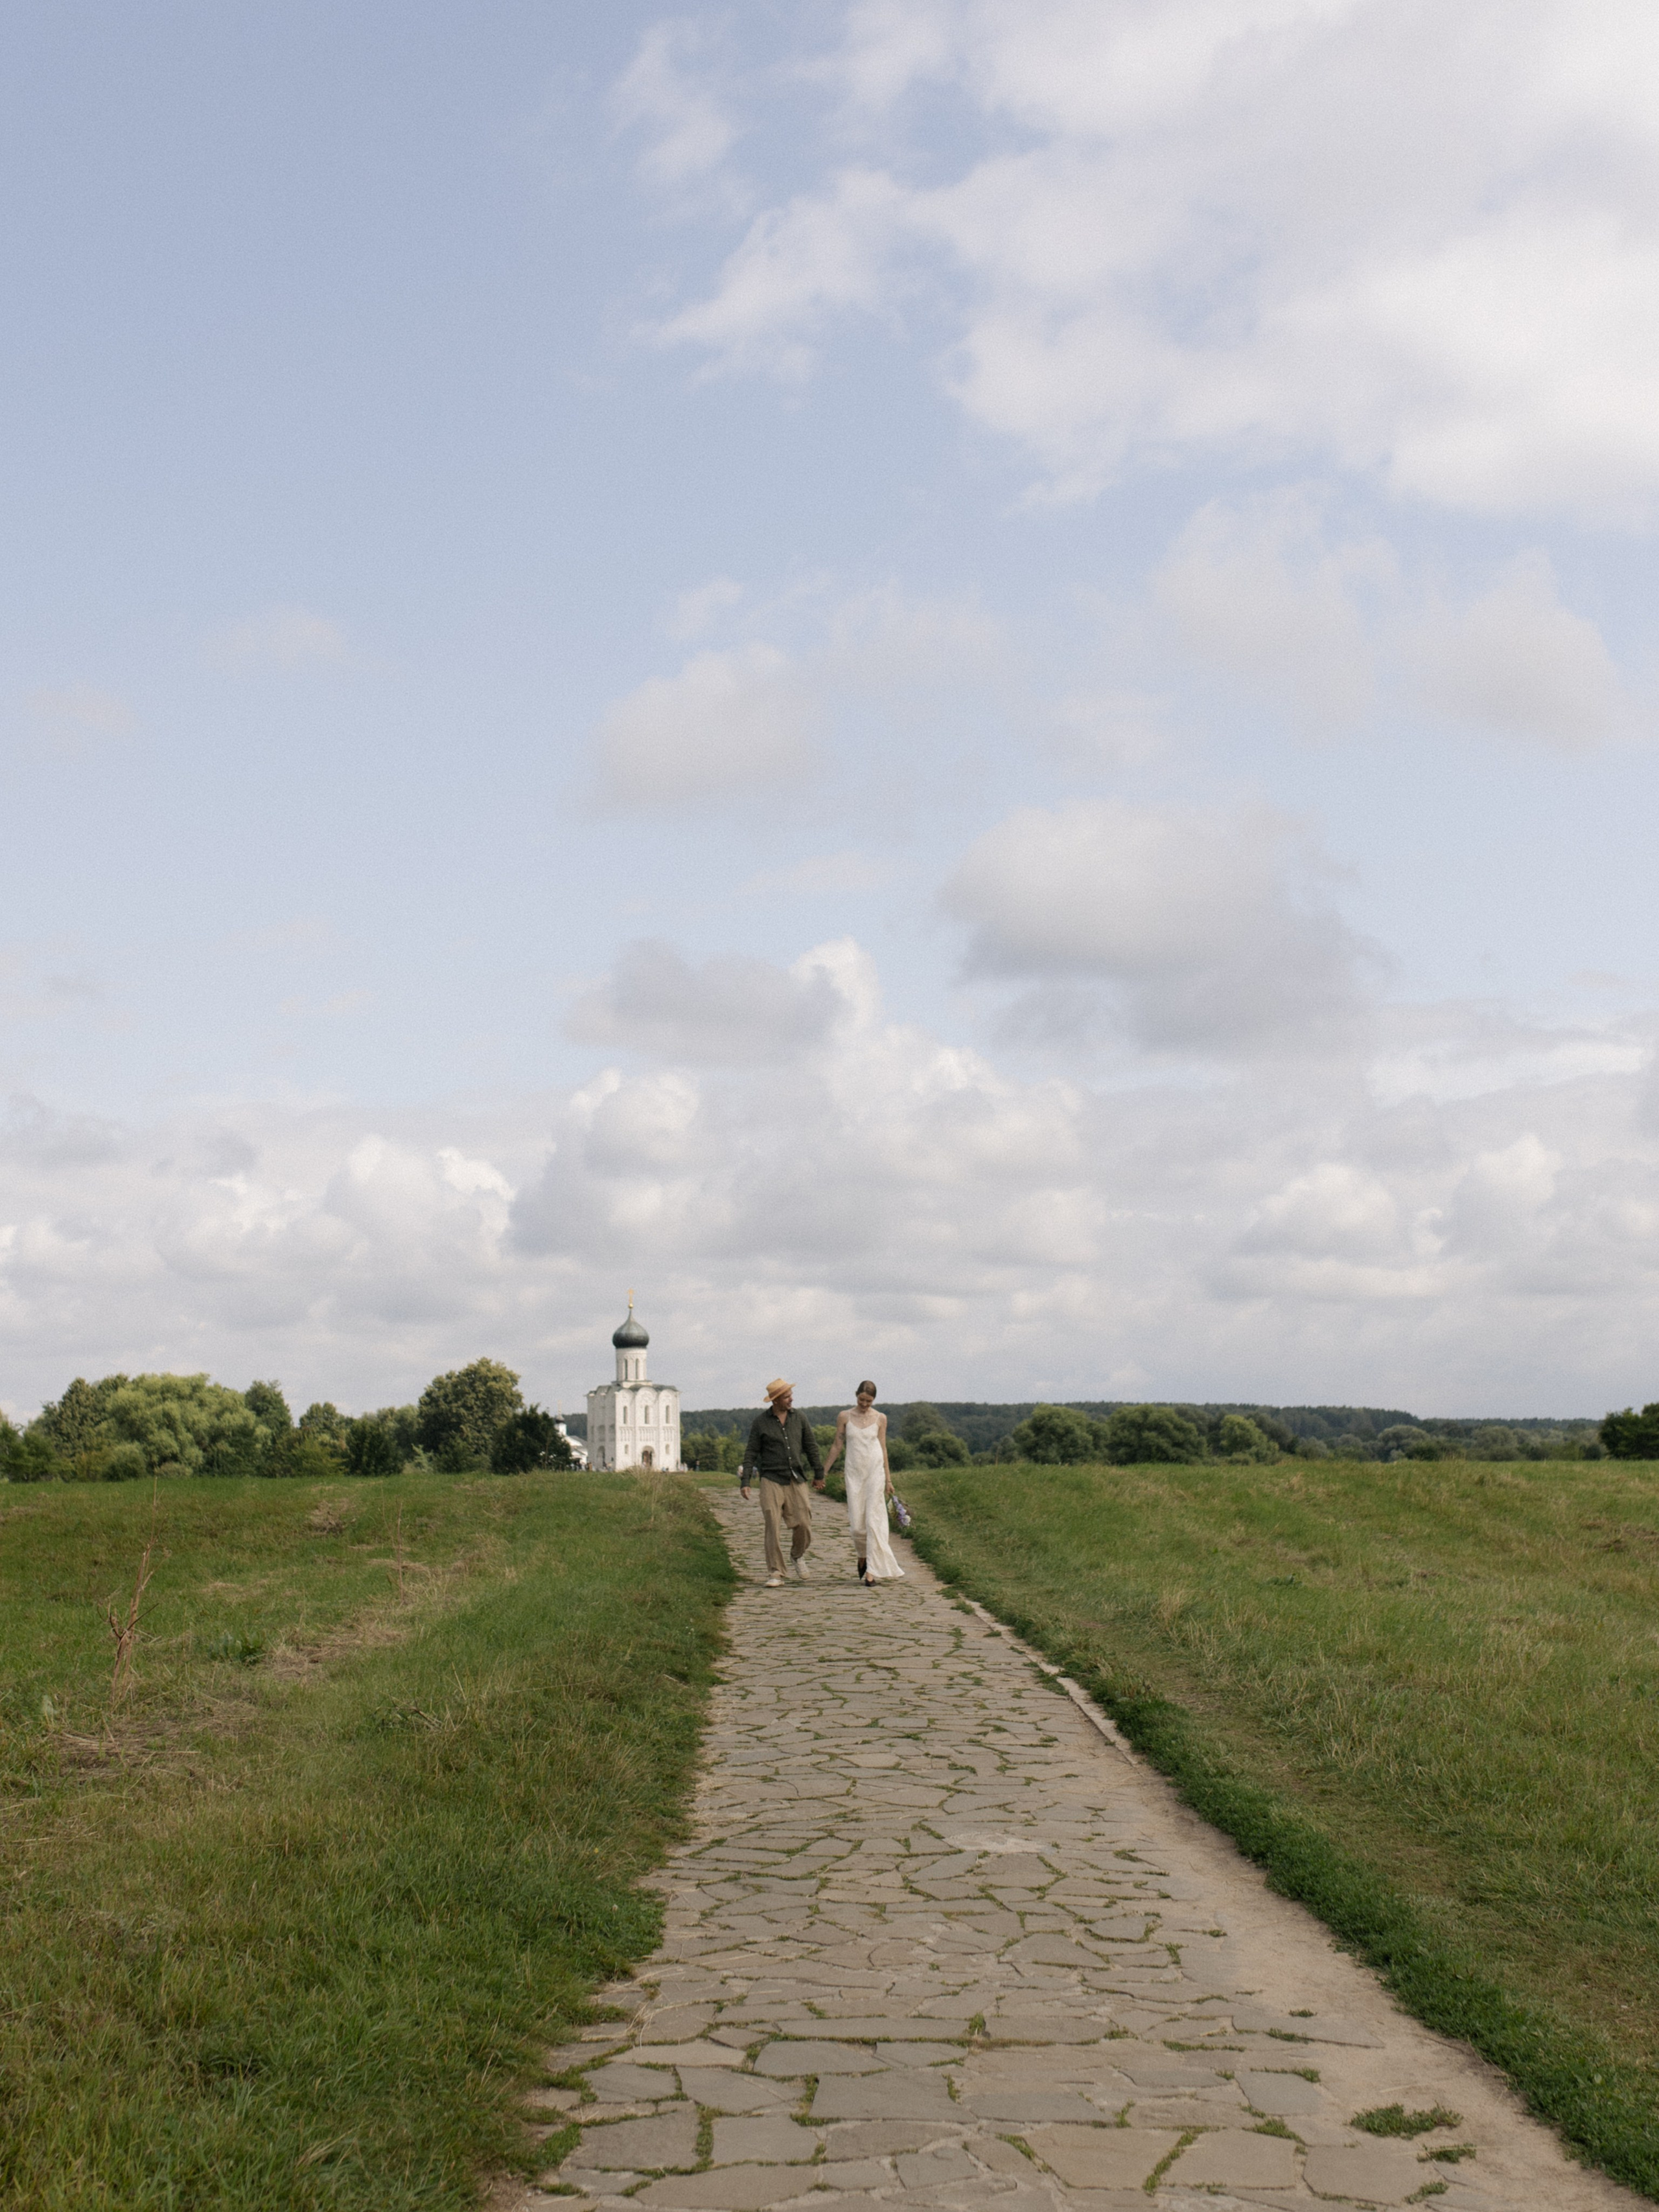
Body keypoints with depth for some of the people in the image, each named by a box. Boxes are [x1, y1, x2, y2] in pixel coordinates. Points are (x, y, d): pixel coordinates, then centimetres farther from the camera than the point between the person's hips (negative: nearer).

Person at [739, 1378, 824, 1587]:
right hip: (771, 1481, -2)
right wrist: (744, 1482, -6)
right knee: (773, 1527, -8)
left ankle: (798, 1556, 27)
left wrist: (819, 1474, 19)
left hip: (796, 1480, 2)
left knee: (803, 1525, -4)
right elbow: (751, 1453, 1)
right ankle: (775, 1574, -3)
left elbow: (811, 1447, 15)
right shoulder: (760, 1422, -1)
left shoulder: (800, 1419, 6)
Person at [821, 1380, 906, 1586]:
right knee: (857, 1524, 0)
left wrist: (888, 1479, 8)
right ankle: (863, 1557, 29)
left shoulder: (880, 1418, 3)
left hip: (875, 1471, -1)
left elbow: (883, 1448, 8)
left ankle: (871, 1571, -7)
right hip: (854, 1474, 1)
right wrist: (823, 1472, 10)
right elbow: (837, 1446, 10)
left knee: (873, 1521, -8)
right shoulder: (844, 1417, 3)